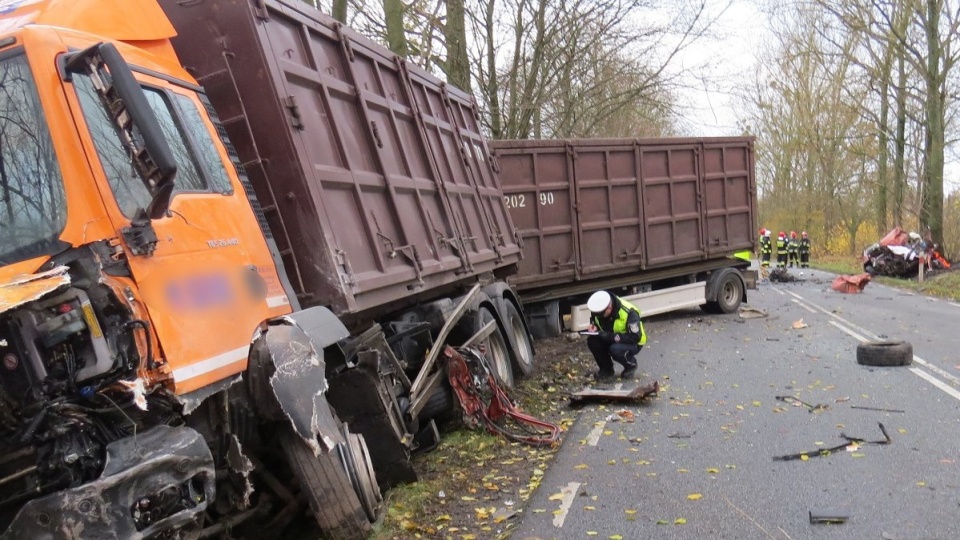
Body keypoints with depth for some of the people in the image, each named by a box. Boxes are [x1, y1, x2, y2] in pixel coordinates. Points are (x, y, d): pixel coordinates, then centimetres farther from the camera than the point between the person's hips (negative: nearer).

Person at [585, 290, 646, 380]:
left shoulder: (629, 312, -31)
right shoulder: (598, 310, -13)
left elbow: (635, 337, -30)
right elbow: (594, 322, 7)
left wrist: (611, 337, -36)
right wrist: (594, 328, -18)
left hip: (633, 344, -6)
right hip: (612, 341, 6)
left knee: (615, 349, -35)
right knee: (592, 341, -20)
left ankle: (631, 365, -2)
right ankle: (606, 369, 1)